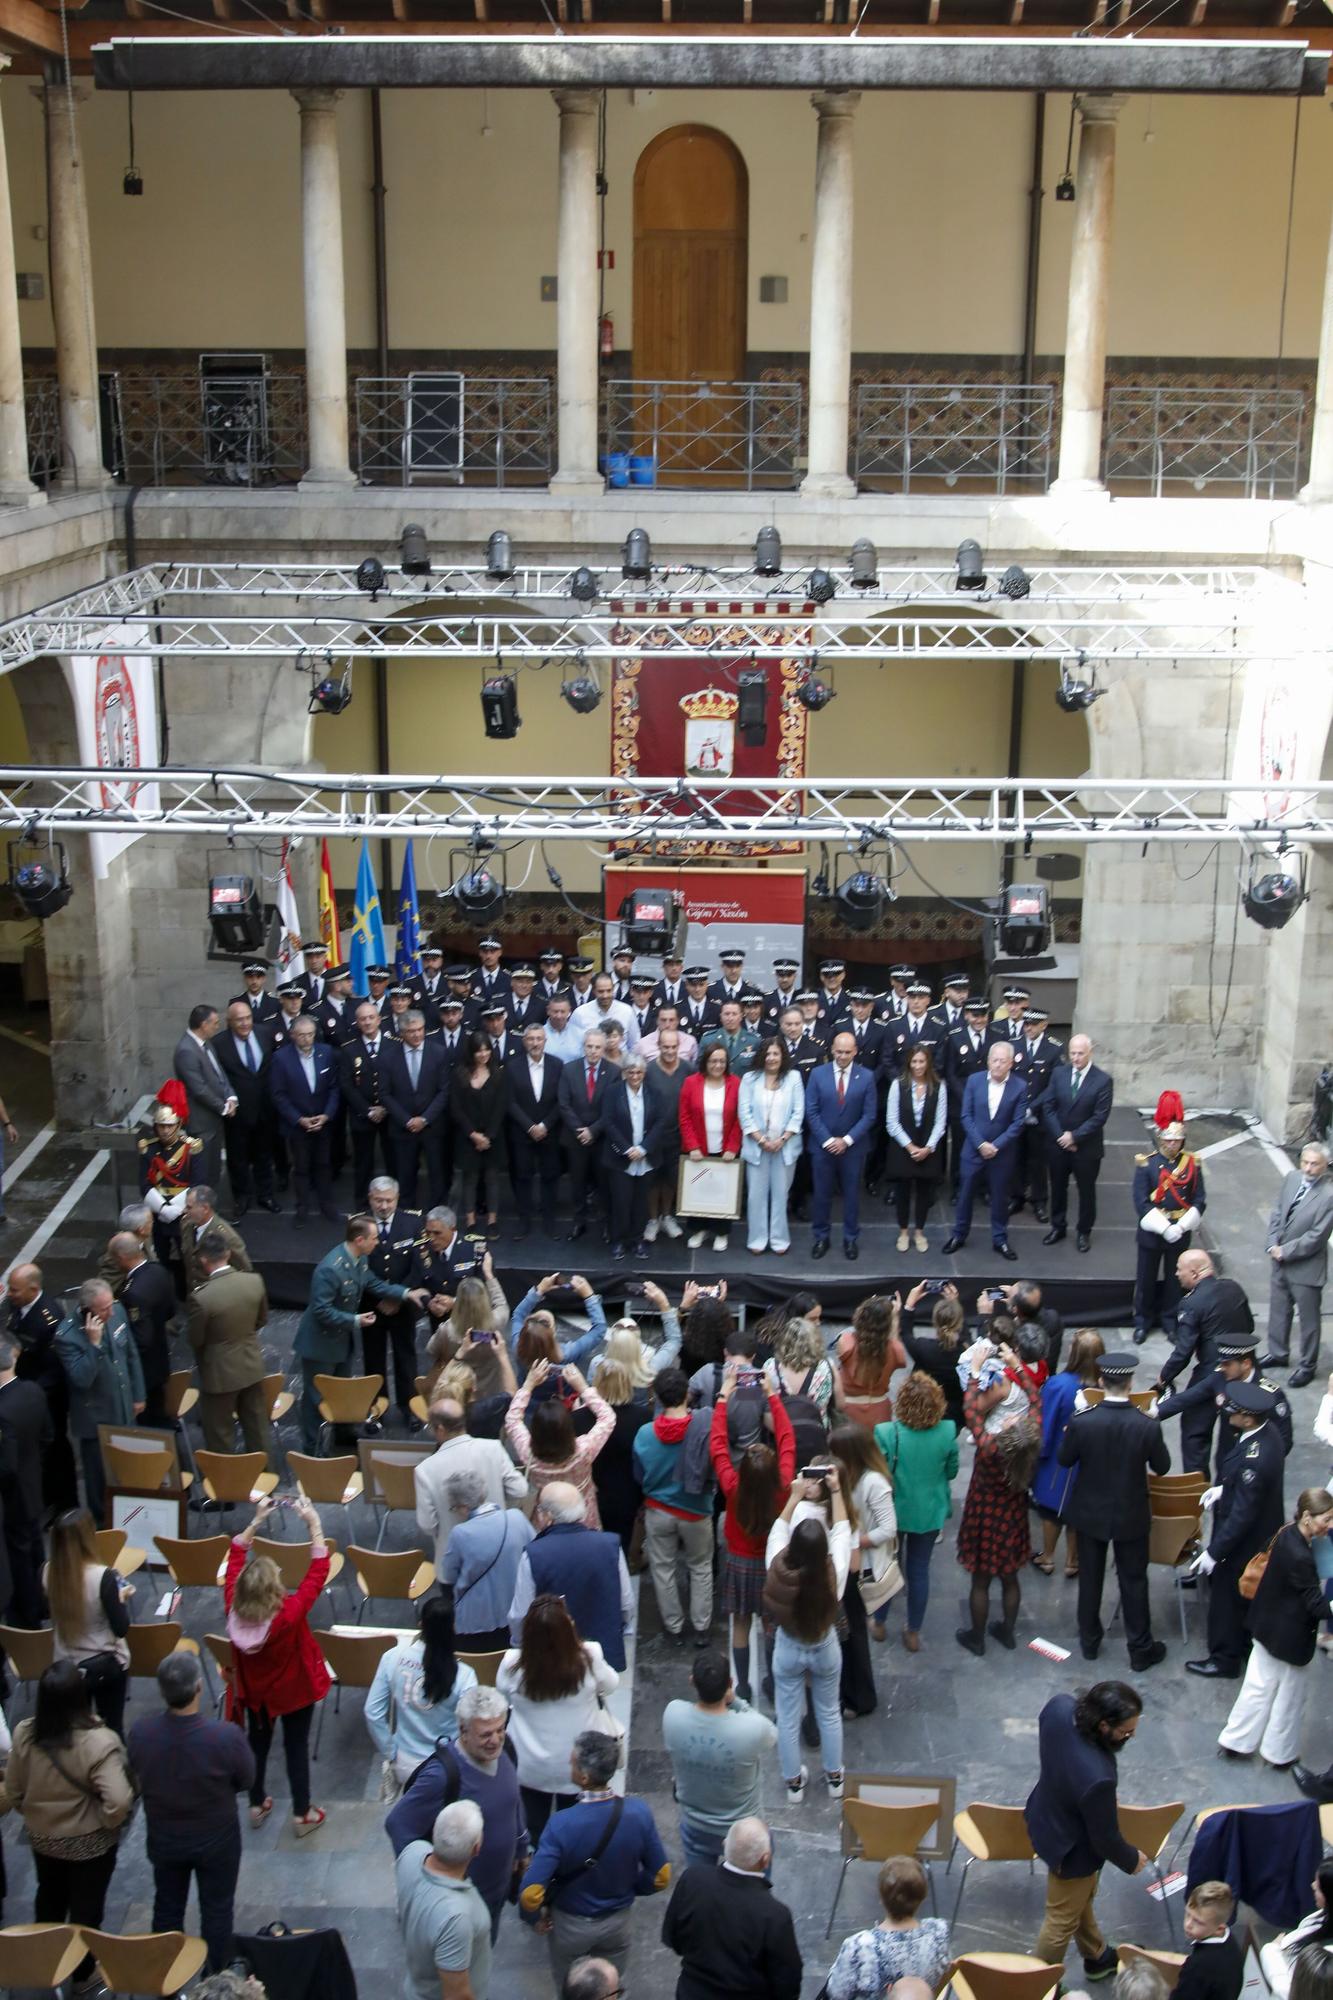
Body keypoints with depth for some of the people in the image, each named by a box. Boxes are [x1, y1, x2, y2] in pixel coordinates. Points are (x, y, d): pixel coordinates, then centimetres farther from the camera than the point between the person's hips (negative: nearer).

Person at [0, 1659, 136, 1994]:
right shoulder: (98, 1742, -34)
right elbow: (118, 1802, -36)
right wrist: (109, 1821, -13)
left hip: (42, 1837, 4)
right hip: (89, 1842, -4)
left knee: (49, 1897, 30)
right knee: (86, 1906, 19)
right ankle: (82, 1975, 38)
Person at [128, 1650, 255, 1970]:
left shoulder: (140, 1732, -28)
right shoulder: (226, 1736, -35)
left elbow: (138, 1777, -8)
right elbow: (246, 1781, -15)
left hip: (163, 1839, 2)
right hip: (216, 1840, -2)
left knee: (167, 1908, 26)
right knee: (217, 1910, 22)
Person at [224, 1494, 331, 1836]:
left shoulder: (234, 1609, -29)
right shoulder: (290, 1612, -40)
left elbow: (235, 1556, -15)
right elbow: (319, 1570, -33)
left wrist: (256, 1521, -15)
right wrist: (314, 1525, -31)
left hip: (254, 1690, 3)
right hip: (294, 1690, -3)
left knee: (258, 1742, 26)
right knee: (296, 1747, 17)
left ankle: (257, 1805, 44)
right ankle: (302, 1815, 33)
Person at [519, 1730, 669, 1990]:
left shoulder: (561, 1824, -33)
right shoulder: (638, 1813, -24)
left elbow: (530, 1894, -32)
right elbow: (660, 1876, -12)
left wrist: (536, 1917, -10)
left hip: (570, 1924, -2)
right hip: (619, 1921, 2)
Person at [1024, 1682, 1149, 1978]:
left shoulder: (1059, 1706, -27)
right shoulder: (1097, 1777, -46)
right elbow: (1105, 1837, -25)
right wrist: (1132, 1859, -4)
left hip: (1045, 1816, 7)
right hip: (1072, 1849, -7)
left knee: (1082, 1899, 33)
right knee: (1062, 1922, 21)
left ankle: (1097, 1957, 57)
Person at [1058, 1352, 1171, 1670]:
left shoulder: (1081, 1421, -23)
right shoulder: (1147, 1426, -24)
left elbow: (1063, 1459, -7)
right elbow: (1162, 1467, -6)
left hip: (1089, 1513, 1)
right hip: (1131, 1517, -1)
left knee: (1090, 1578, 20)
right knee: (1133, 1582, 15)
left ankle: (1089, 1640, 36)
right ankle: (1140, 1649, 28)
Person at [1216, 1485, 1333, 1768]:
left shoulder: (1286, 1535, -5)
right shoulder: (1300, 1557, -32)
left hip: (1268, 1628, 8)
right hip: (1289, 1638, -8)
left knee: (1259, 1686, 21)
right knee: (1290, 1695, 14)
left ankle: (1235, 1741, 32)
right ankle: (1281, 1754, 32)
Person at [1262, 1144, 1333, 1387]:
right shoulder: (1291, 1178, -2)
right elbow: (1277, 1213, 6)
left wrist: (1285, 1251, -16)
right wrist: (1273, 1245, -6)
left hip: (1307, 1268, -6)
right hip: (1280, 1262, 6)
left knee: (1308, 1319, 9)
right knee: (1278, 1310, 22)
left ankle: (1307, 1366, 25)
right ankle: (1278, 1353, 42)